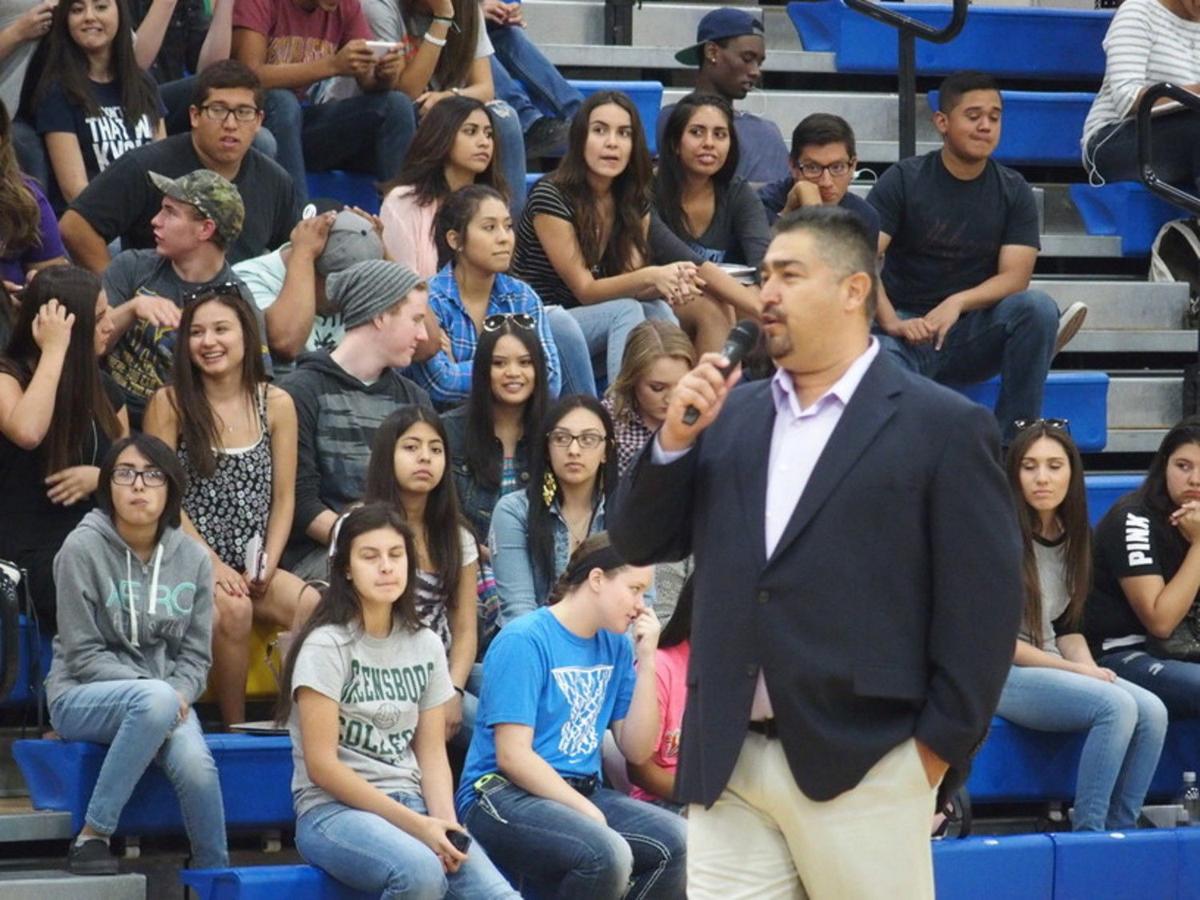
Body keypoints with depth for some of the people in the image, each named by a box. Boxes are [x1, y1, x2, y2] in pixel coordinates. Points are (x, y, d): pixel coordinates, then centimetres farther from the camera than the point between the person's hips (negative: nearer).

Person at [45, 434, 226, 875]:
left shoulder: (192, 558, 4)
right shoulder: (83, 549, -8)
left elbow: (195, 654, 6)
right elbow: (83, 654, -9)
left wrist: (179, 695, -15)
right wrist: (153, 690, -20)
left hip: (164, 696, 3)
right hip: (81, 696, -3)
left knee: (195, 764, -31)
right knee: (156, 701, -37)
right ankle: (92, 837, -26)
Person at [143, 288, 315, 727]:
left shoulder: (276, 405, 9)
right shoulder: (169, 403, 1)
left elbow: (283, 497, 9)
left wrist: (268, 564, -6)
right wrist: (214, 564, -12)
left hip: (253, 565, 3)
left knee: (314, 609, -28)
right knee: (232, 609, -35)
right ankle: (234, 728, -20)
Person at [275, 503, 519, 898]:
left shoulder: (425, 645, 12)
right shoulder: (327, 644, -6)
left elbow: (432, 752, 10)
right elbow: (322, 764, -12)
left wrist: (444, 822, -11)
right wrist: (414, 825, -17)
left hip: (409, 804, 5)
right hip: (333, 808, -5)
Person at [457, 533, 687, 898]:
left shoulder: (615, 645, 11)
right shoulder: (525, 641, -10)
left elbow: (636, 751, 9)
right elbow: (513, 757, -16)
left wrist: (646, 662, 1)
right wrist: (591, 815, -19)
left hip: (581, 794, 7)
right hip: (502, 796, -7)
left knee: (680, 841, -17)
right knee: (606, 854, -34)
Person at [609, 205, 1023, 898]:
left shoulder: (943, 426, -2)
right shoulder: (730, 416, 14)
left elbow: (984, 601, -5)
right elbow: (640, 544, 15)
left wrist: (941, 745, -9)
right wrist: (675, 440, -1)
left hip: (862, 765, -5)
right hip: (728, 764, 5)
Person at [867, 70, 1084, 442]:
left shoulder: (1013, 192, 7)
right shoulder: (903, 180, 0)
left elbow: (1014, 276, -4)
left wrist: (958, 303, -24)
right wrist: (893, 323, -28)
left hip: (974, 331, 3)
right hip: (908, 330, -3)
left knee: (1037, 307, -28)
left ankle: (1012, 444, -24)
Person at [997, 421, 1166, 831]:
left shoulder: (1071, 536, 10)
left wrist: (1090, 668, -5)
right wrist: (1073, 670, -14)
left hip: (1051, 670, 7)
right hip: (998, 674, -7)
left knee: (1151, 711, -17)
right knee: (1116, 706, -28)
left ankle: (1119, 831, -12)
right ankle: (1086, 834, -22)